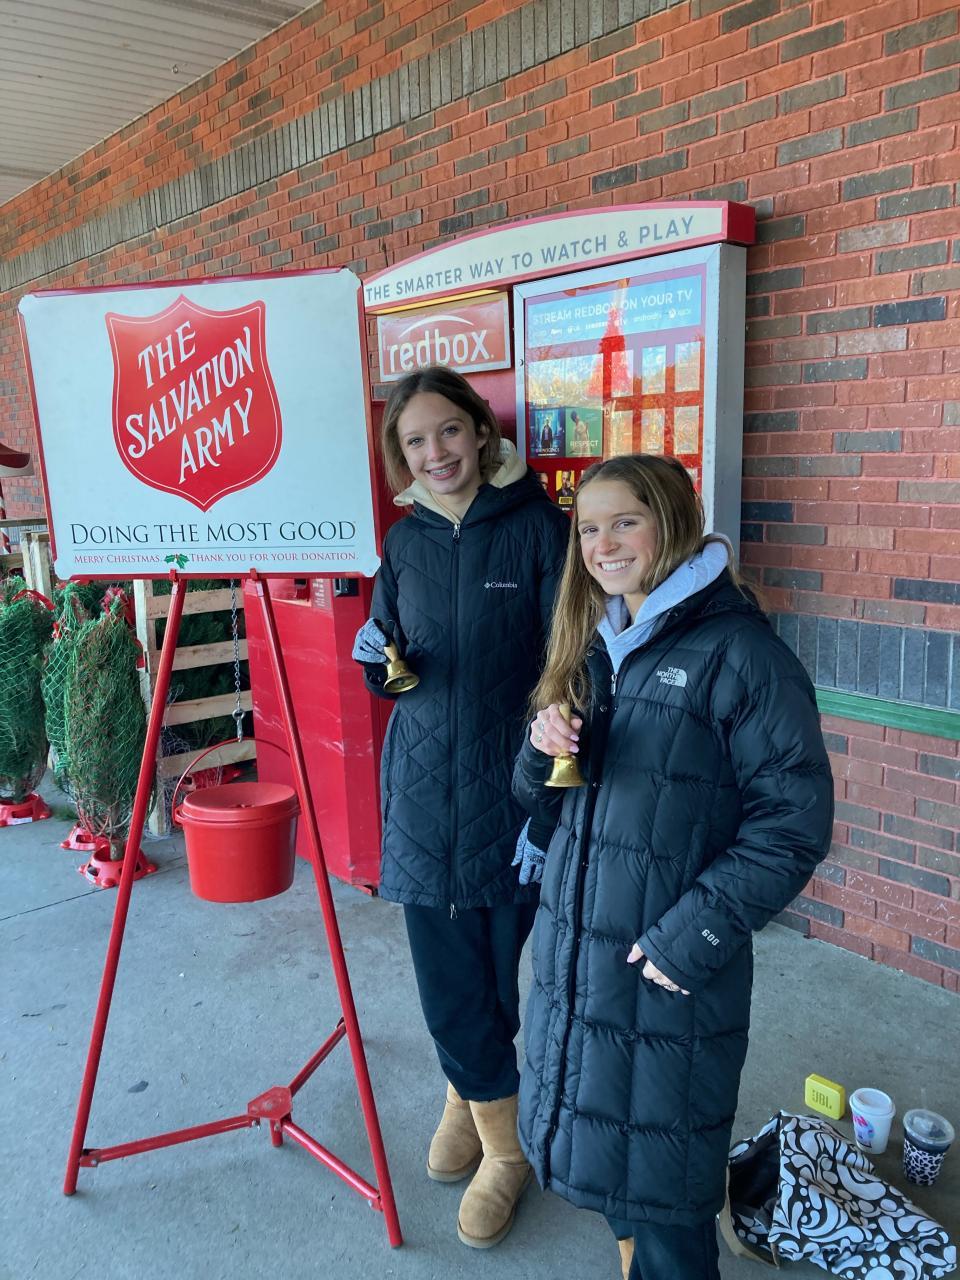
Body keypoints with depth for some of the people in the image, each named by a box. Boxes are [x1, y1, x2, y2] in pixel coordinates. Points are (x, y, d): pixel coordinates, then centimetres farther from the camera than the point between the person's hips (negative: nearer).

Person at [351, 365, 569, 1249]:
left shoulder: (535, 524, -7)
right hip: (423, 785, 4)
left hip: (509, 779, -3)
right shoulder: (406, 539, 7)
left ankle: (470, 1092, 39)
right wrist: (380, 662, -6)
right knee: (447, 972, 11)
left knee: (495, 967, 10)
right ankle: (498, 1138, 35)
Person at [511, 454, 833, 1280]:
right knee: (599, 1145, 23)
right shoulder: (595, 647, 7)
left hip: (669, 965, -7)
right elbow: (544, 802, 12)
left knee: (659, 1183, 9)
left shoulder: (738, 653, -15)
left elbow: (794, 821, -16)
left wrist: (696, 934, -18)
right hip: (573, 946, 7)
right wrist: (543, 752, -10)